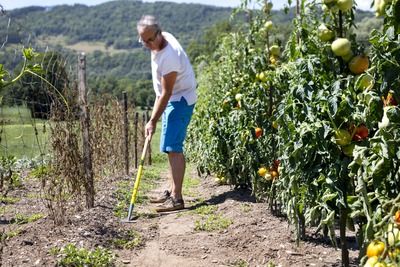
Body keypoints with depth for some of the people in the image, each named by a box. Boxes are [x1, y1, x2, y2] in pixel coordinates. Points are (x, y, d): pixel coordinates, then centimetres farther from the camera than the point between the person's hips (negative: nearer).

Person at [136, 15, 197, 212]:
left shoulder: (169, 57, -30)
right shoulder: (163, 38, -1)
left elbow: (166, 93, -26)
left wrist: (153, 121, -22)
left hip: (180, 100, -10)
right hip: (171, 99, 10)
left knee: (173, 148, -15)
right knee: (172, 148, 14)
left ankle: (176, 198, -15)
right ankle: (172, 191, 23)